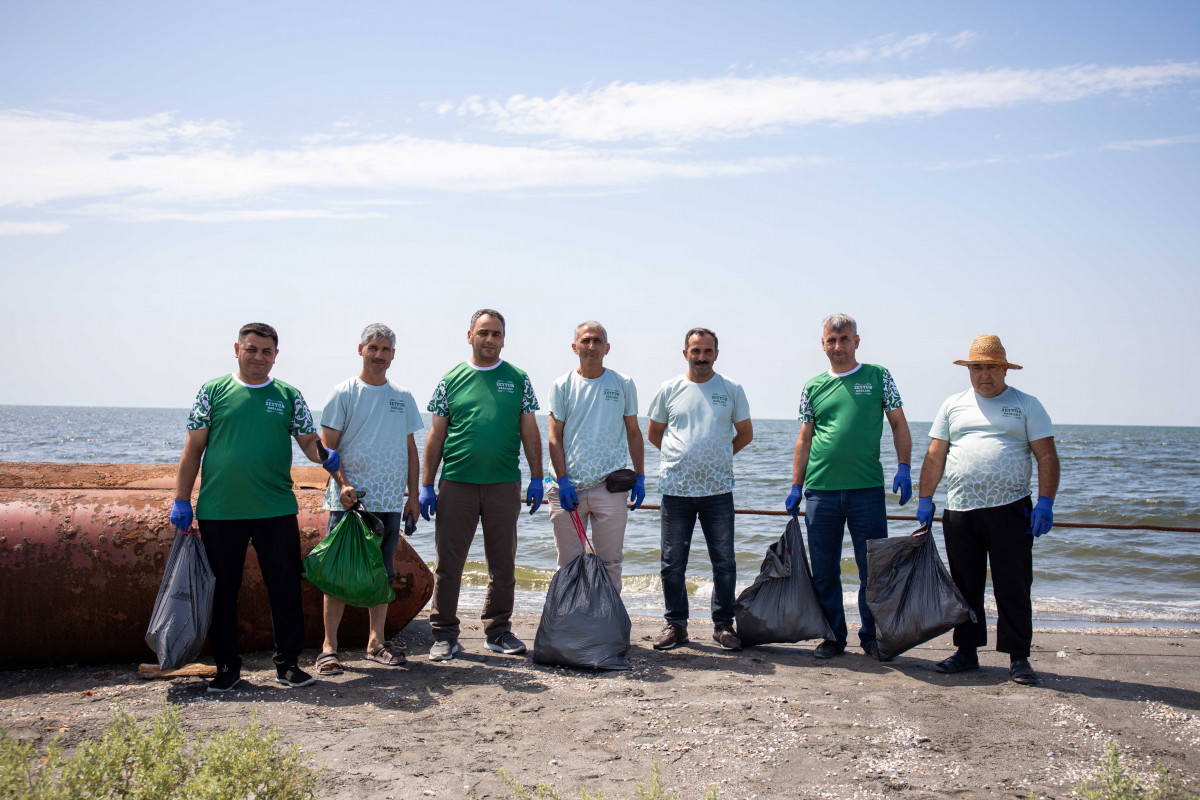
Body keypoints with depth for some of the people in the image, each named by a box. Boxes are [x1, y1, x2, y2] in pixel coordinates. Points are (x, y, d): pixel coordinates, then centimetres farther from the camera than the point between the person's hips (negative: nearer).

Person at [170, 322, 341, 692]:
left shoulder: (289, 396, 8)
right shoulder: (213, 391, 5)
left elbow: (309, 441, 8)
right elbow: (193, 448, 4)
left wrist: (326, 457, -16)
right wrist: (182, 500, 0)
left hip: (277, 510, 1)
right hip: (219, 510, 0)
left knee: (286, 589, 3)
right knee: (222, 591, 8)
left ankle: (288, 663, 16)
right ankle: (226, 666, 21)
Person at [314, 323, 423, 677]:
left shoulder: (402, 397, 12)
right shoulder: (344, 393, 0)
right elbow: (327, 446, -4)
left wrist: (413, 495, 10)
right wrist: (343, 483, -17)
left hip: (390, 501, 4)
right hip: (349, 499, -4)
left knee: (383, 573, 10)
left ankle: (376, 641, 20)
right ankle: (329, 646, 4)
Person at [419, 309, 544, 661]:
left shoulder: (518, 379, 8)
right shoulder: (451, 380, 6)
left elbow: (530, 432, 9)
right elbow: (436, 436, 6)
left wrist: (536, 478, 1)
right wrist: (426, 485, 1)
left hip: (504, 484, 1)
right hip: (456, 483, -1)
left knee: (503, 564, 8)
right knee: (449, 563, 2)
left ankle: (498, 631, 21)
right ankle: (444, 634, 12)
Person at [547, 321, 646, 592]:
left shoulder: (623, 384, 8)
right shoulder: (563, 386, 6)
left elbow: (633, 433, 13)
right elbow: (555, 438, 3)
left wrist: (640, 476, 5)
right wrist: (562, 480, -8)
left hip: (610, 488, 0)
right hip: (569, 487, 0)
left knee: (610, 561, 3)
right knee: (569, 562, 5)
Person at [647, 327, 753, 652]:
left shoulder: (731, 390, 6)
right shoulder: (669, 390, 6)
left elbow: (745, 433, 16)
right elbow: (654, 433, 16)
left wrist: (719, 455, 7)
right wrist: (681, 456, 7)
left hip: (718, 490, 0)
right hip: (676, 489, 0)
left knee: (724, 562, 2)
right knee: (673, 562, 4)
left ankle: (723, 625, 15)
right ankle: (676, 624, 16)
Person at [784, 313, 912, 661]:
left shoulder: (877, 376, 6)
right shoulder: (813, 387, 10)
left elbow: (898, 424, 7)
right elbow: (805, 439, 13)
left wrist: (903, 468, -5)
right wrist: (796, 486, 8)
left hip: (867, 488, -2)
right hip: (821, 490, 2)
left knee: (873, 569, 2)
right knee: (824, 571, 7)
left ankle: (872, 636, 17)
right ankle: (833, 636, 19)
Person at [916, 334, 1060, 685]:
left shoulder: (1026, 405, 6)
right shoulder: (953, 405, 13)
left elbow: (1047, 456, 1)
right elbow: (935, 456, 13)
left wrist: (1046, 502, -9)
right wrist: (925, 499, 6)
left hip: (1010, 511, -3)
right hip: (959, 512, 3)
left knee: (1013, 588, 0)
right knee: (965, 586, 9)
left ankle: (1018, 657, 9)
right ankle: (967, 651, 20)